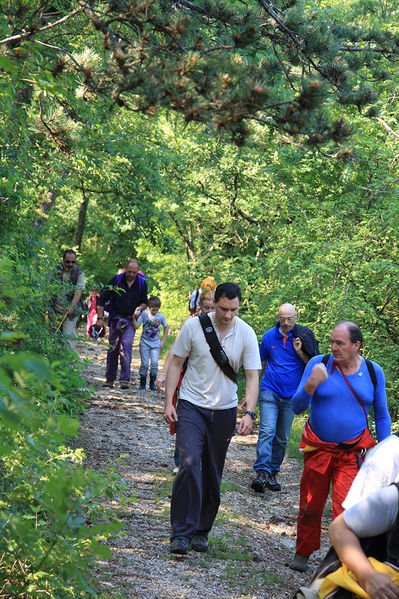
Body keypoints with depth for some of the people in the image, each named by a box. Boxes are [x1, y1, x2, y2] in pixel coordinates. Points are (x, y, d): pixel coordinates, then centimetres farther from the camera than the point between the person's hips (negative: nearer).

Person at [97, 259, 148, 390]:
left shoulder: (142, 283, 0)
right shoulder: (116, 280, -5)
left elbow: (144, 301, 14)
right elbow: (103, 298, -1)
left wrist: (139, 309, -10)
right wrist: (100, 318, -8)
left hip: (130, 321, -1)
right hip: (115, 319, 1)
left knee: (126, 347, -16)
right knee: (112, 348, 3)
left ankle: (125, 380, -14)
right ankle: (109, 379, 14)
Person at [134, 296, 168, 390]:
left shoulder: (161, 316, -3)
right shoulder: (144, 313, -8)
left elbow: (166, 328, 13)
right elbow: (136, 326, -11)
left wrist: (163, 341, 8)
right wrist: (134, 318, -28)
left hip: (155, 343, 1)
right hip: (144, 342, -1)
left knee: (154, 363, -9)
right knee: (144, 364, -3)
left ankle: (152, 383, 6)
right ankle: (142, 383, 12)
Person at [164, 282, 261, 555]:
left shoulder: (246, 334, -5)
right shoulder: (193, 326, -8)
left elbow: (252, 377, -4)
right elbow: (176, 363, 1)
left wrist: (249, 413, -17)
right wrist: (169, 402, -4)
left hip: (224, 410, 2)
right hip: (191, 406, -2)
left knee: (213, 475, 8)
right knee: (190, 463, -19)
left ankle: (202, 531, 24)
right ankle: (181, 532, -15)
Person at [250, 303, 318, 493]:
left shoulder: (303, 337, 0)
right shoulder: (269, 336, 3)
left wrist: (299, 352, -12)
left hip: (290, 395, 1)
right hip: (269, 392, -1)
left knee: (282, 438, 7)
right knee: (267, 432, -16)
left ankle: (273, 473, 17)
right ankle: (262, 473, -21)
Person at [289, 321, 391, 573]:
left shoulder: (374, 372, 1)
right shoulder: (318, 364, -5)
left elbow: (382, 416, 11)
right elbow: (297, 408, -7)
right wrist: (311, 385, -25)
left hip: (353, 453, 0)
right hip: (318, 449, 1)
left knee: (346, 510, -13)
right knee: (310, 505, 9)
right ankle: (303, 552, 31)